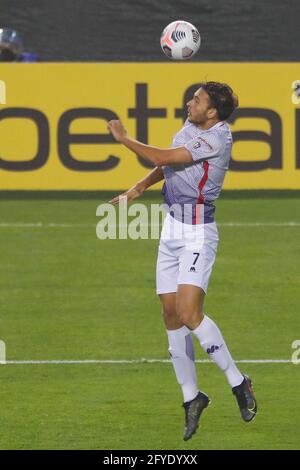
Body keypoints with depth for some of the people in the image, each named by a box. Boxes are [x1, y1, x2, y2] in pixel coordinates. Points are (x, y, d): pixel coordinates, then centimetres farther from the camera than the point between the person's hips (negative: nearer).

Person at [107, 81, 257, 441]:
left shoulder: (218, 137, -18)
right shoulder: (190, 126, 8)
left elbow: (163, 158, -20)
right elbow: (167, 164, 26)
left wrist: (123, 138, -8)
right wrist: (138, 189, 14)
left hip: (197, 232, -8)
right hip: (172, 226, 8)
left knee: (189, 314, -19)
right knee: (171, 315, 5)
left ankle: (238, 381, -4)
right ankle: (191, 397, 14)